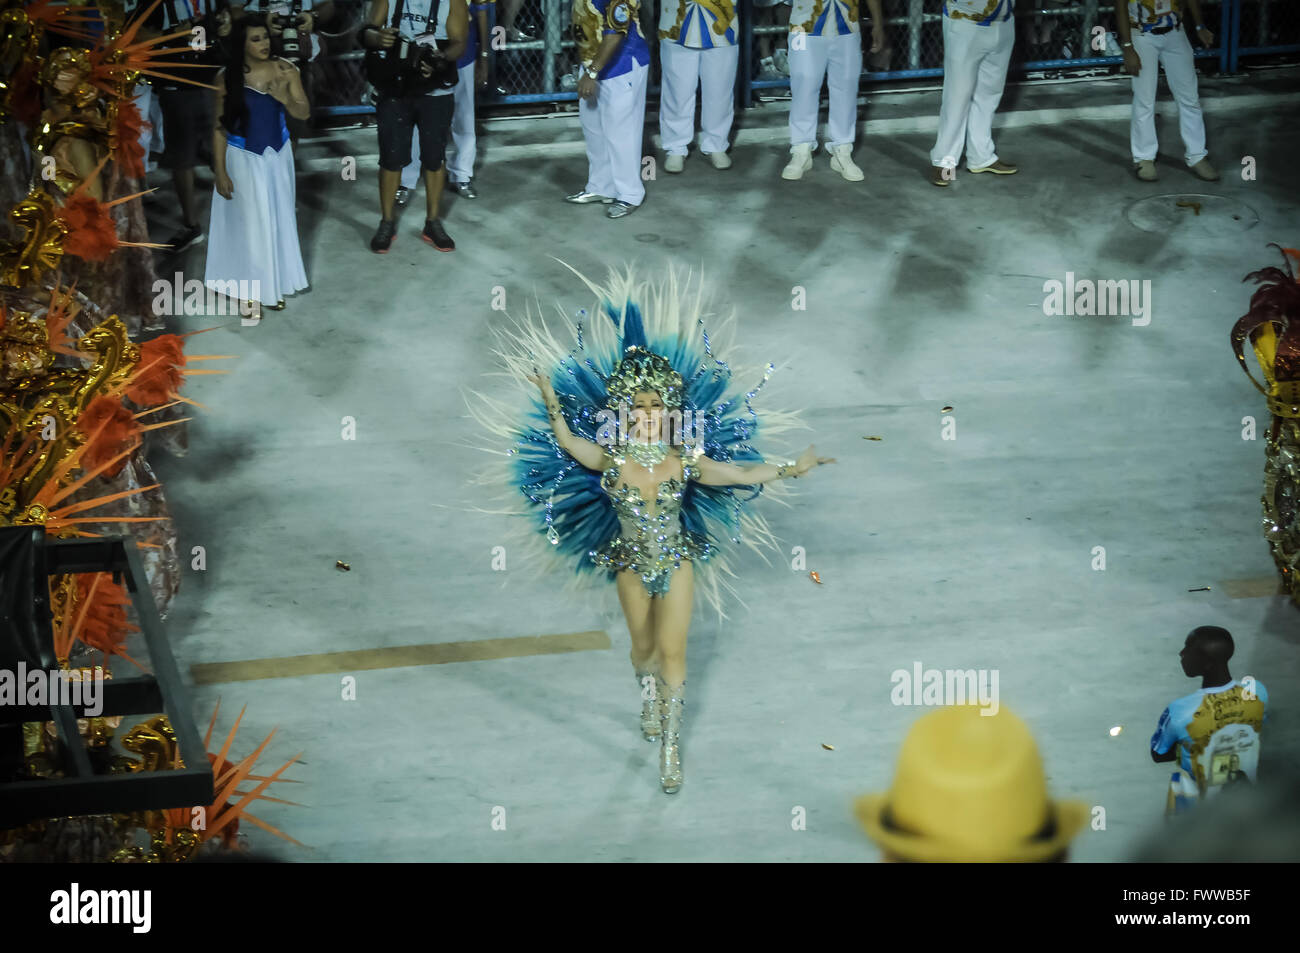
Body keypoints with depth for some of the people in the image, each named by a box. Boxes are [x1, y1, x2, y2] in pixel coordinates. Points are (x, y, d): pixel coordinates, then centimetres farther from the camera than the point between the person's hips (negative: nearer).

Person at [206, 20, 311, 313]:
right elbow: (219, 127, -8)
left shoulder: (285, 69, -9)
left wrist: (285, 99, -29)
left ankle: (274, 283, 30)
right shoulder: (227, 77, -14)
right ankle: (247, 288, 20)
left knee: (278, 218, 13)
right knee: (247, 222, 6)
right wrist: (220, 172, -9)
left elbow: (305, 113, -7)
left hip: (277, 156, 2)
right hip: (242, 159, -2)